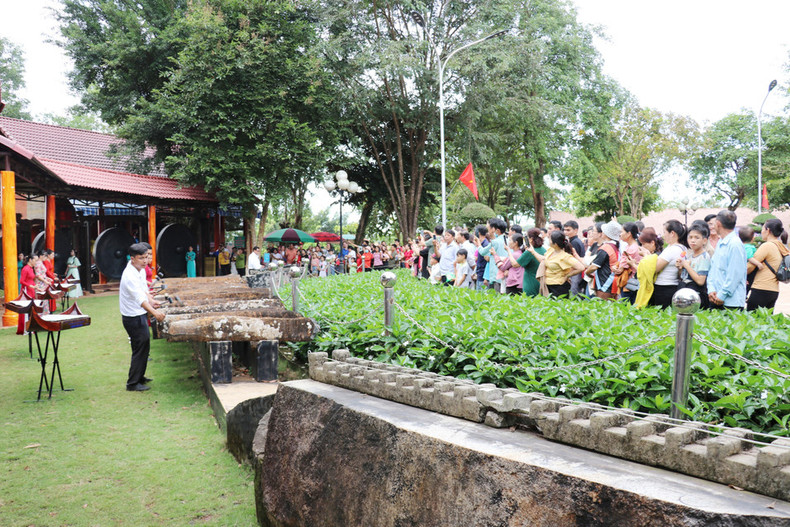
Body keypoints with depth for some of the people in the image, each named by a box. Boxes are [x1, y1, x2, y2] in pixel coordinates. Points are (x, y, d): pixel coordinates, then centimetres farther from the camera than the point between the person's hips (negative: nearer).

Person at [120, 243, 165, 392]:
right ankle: (133, 383, 6)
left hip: (138, 315, 10)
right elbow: (140, 298, -37)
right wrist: (154, 313, -47)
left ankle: (139, 377, 35)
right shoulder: (130, 276, -26)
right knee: (140, 349, -4)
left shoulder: (138, 270, 6)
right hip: (134, 318, -10)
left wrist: (151, 300, 3)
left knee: (143, 347, 20)